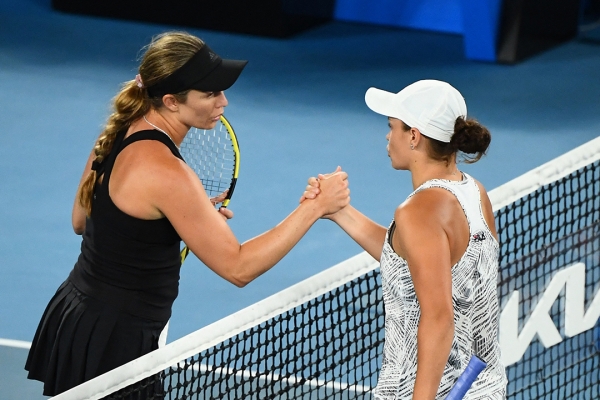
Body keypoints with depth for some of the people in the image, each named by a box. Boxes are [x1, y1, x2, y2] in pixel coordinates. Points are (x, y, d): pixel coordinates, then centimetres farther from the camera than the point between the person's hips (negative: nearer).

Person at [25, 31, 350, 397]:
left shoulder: (119, 136, 1)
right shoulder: (165, 173, -26)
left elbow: (82, 221, 16)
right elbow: (238, 267, -22)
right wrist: (314, 208, -21)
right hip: (115, 343, -9)